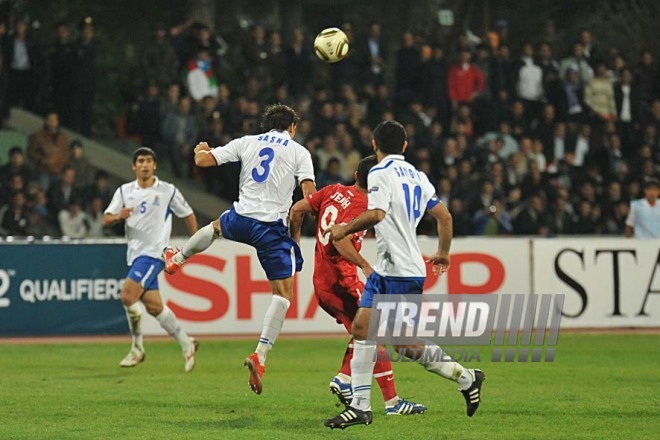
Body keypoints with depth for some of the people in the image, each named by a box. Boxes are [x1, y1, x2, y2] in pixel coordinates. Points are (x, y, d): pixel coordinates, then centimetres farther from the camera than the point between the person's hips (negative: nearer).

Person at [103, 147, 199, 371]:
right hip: (135, 253, 5)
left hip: (154, 252, -5)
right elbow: (106, 220, 4)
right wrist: (118, 216, -19)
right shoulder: (124, 191, 9)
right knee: (154, 306, 5)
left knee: (128, 295, -21)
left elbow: (188, 215, 10)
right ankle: (186, 343, 20)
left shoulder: (168, 191, 0)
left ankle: (137, 348, -9)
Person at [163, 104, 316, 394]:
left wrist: (200, 150, 32)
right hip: (272, 227, -3)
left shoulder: (247, 142, 10)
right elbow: (310, 195, -8)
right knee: (283, 292, 0)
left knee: (217, 226, 41)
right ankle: (260, 355, -16)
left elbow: (202, 160, 8)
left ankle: (176, 259, 61)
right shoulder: (299, 152, 3)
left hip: (241, 219, 3)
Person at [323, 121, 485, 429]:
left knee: (404, 345, -4)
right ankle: (360, 406, 3)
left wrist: (344, 229, -11)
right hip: (386, 270, 9)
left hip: (403, 273, -9)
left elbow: (376, 214, -26)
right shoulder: (417, 175, 13)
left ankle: (466, 378, 8)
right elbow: (444, 215, 16)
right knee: (361, 327, 5)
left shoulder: (381, 173, -12)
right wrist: (443, 253, 30)